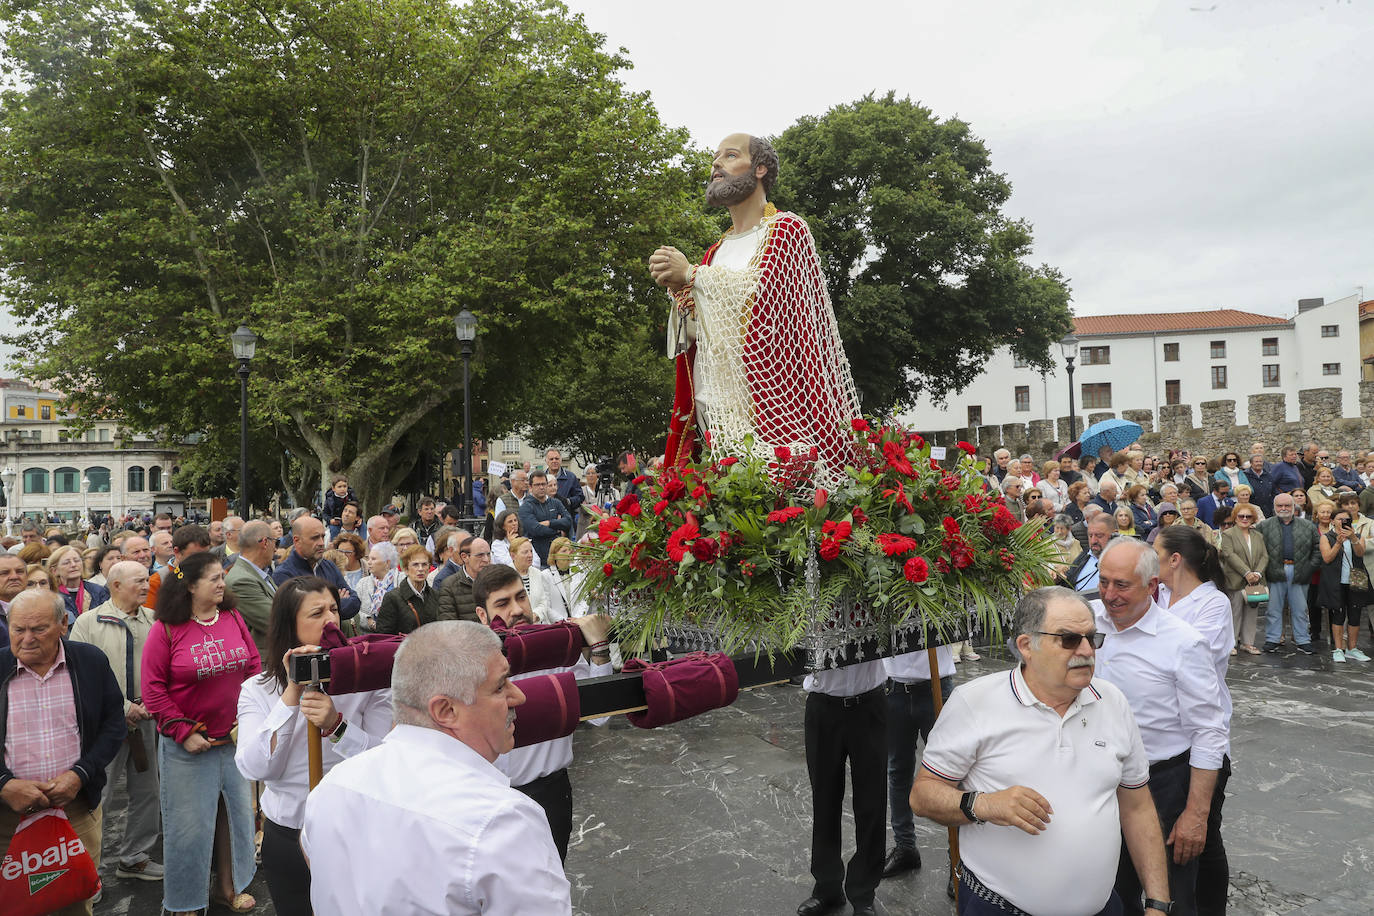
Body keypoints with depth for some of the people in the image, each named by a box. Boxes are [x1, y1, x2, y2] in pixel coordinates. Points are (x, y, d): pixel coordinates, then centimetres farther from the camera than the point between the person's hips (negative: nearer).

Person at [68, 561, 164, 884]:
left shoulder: (153, 620, 4)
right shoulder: (88, 622, -7)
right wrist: (123, 707, -13)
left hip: (145, 717, 4)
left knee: (146, 791, 12)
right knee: (98, 794, -1)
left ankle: (135, 857, 28)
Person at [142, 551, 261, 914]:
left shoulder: (233, 619, 1)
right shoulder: (166, 629, -10)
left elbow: (254, 667, 6)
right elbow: (153, 688, -9)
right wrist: (183, 732, -13)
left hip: (235, 739, 4)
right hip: (187, 745, -4)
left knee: (236, 812, 15)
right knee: (190, 823, 8)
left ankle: (229, 886, 35)